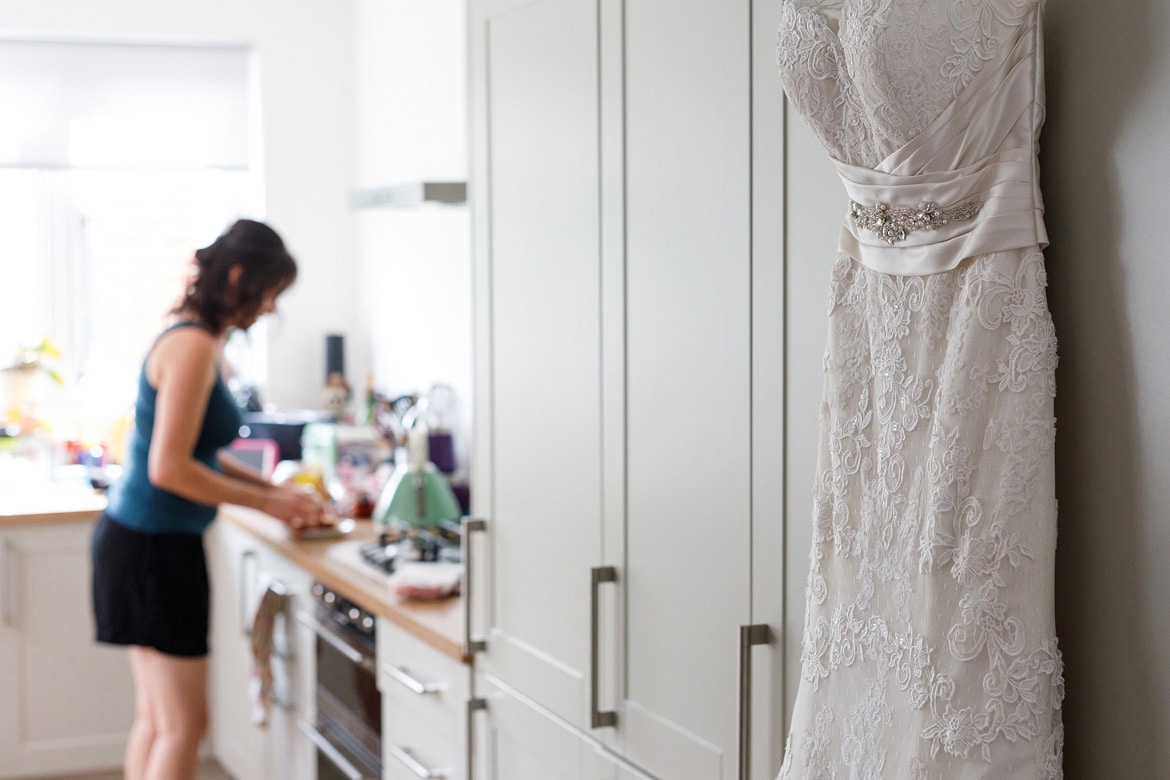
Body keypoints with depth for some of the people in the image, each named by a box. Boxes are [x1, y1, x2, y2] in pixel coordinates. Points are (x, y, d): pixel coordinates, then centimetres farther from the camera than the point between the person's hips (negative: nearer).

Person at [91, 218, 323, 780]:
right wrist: (267, 503, -14)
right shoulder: (193, 346, -19)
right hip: (153, 547, -10)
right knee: (183, 724, -2)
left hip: (140, 540, 10)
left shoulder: (200, 340, 11)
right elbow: (169, 468, -23)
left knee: (155, 720, 15)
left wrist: (274, 489, 10)